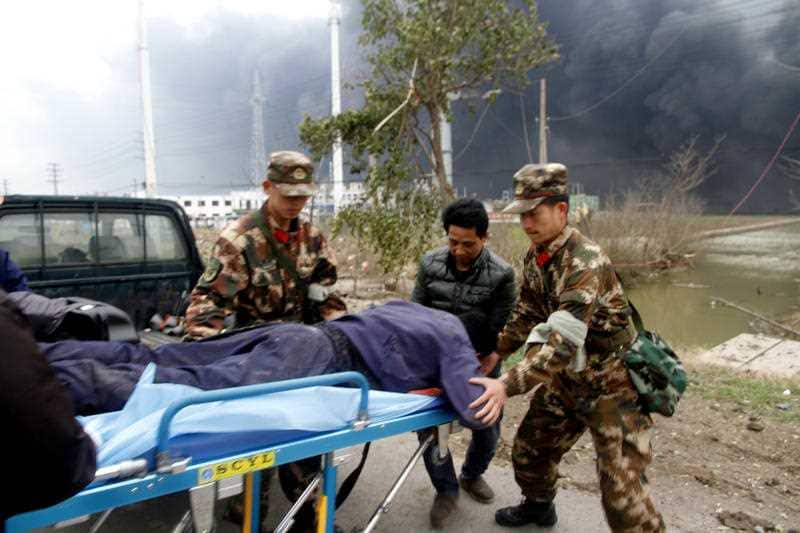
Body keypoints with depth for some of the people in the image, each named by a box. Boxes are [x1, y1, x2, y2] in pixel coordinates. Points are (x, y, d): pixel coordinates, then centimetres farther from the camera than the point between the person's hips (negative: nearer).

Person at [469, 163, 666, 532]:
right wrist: (497, 353, 7)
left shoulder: (585, 263, -30)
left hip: (611, 383, -8)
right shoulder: (535, 256, -2)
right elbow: (527, 313, 10)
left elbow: (563, 343, -38)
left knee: (621, 488, -7)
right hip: (567, 378, 8)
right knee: (529, 447, 19)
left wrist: (508, 385, -44)